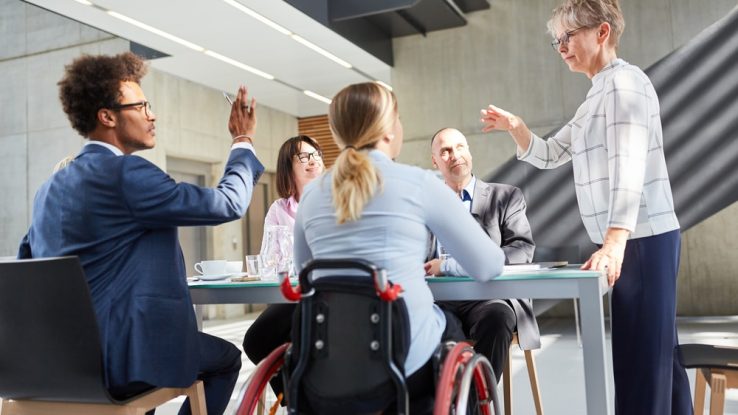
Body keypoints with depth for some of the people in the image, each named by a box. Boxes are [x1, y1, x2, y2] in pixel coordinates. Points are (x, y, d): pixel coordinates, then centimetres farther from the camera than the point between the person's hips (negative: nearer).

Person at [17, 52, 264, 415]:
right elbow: (229, 203, -15)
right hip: (118, 357, -8)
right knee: (226, 358, 17)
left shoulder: (50, 187, 8)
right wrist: (243, 141, 2)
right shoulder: (125, 172, -18)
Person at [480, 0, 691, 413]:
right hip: (629, 241, 10)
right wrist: (515, 126, 4)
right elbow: (549, 155, 22)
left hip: (642, 240, -10)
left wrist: (614, 243, -31)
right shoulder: (599, 95, 20)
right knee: (658, 351, 15)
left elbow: (628, 167, -22)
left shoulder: (624, 81, -10)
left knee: (639, 357, -7)